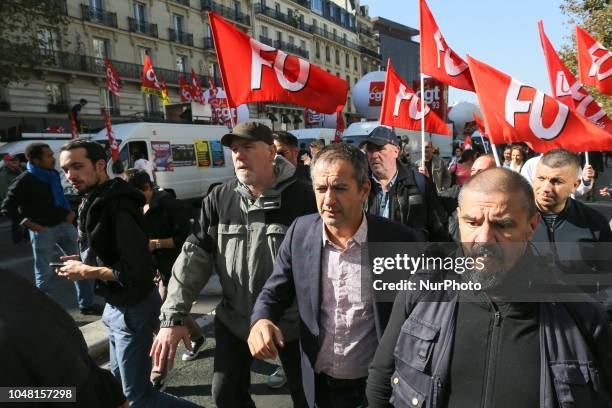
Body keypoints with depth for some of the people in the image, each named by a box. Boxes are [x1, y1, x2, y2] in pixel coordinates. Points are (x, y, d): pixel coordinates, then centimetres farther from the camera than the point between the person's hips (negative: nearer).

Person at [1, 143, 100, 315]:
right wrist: (30, 224, -15)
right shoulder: (24, 181, -12)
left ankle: (87, 304, 18)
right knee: (45, 274, 5)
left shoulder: (53, 174, 7)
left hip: (64, 225, 7)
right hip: (43, 230, -6)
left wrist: (69, 212, 6)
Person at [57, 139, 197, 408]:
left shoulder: (117, 208, -24)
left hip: (133, 309, -10)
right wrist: (84, 259, 2)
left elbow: (137, 271, -27)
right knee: (119, 381, 24)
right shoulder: (95, 203, 7)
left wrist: (86, 272, -18)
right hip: (117, 305, 10)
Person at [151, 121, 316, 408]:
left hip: (291, 320, -2)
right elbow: (194, 256, -7)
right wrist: (173, 317, -13)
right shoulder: (218, 199, -5)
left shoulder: (302, 198, -15)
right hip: (234, 319, 3)